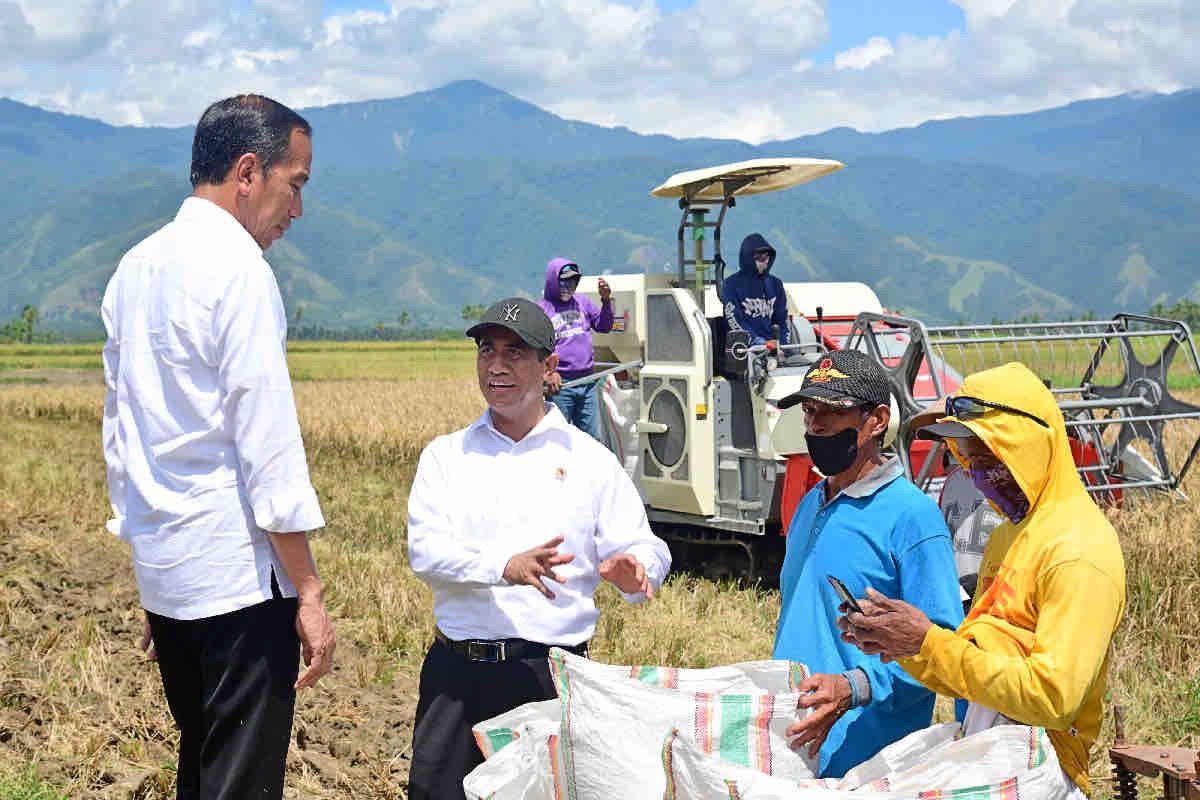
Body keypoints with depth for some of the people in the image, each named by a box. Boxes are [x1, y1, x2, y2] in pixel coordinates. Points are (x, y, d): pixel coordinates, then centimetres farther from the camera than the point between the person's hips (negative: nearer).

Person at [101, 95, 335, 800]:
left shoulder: (135, 269, 13)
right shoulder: (238, 268, -13)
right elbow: (268, 441, -17)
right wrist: (309, 591, -14)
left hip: (161, 574, 9)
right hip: (240, 574, -8)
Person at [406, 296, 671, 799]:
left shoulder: (588, 459, 7)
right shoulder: (446, 455, 10)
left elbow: (646, 550, 4)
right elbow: (424, 549, -5)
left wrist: (633, 571, -22)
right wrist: (506, 565, -23)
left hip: (554, 674, -1)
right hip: (458, 671, 1)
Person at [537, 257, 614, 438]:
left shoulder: (583, 303, 13)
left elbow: (603, 326, 12)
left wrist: (606, 301, -4)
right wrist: (548, 372, -23)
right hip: (560, 384, -5)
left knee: (593, 437, 10)